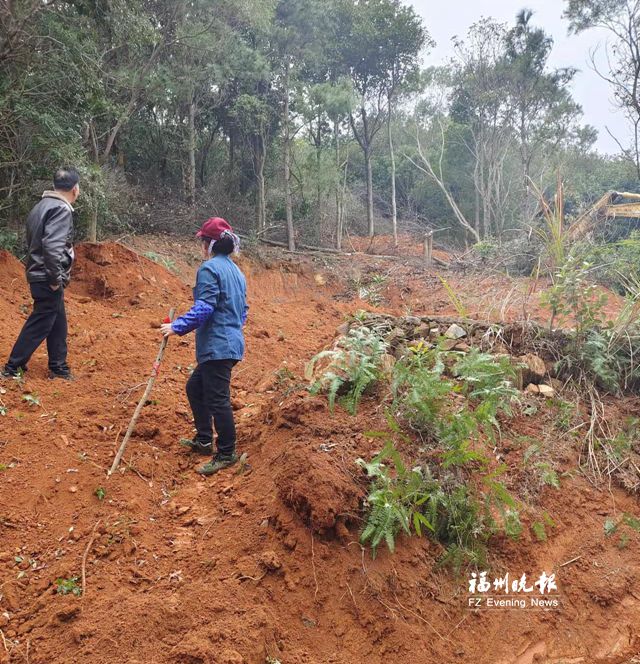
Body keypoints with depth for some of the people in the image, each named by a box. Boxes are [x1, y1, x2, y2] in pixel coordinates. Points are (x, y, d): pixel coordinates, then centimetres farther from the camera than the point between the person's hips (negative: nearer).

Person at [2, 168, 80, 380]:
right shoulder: (61, 209, -17)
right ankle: (12, 367, 7)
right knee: (40, 324, -1)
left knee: (58, 322, 15)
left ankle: (58, 367, 22)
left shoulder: (43, 205, 14)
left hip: (39, 275, 10)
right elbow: (52, 247, -28)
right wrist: (56, 279, -20)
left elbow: (33, 241, 18)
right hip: (48, 280, -10)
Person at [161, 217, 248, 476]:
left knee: (217, 398, -2)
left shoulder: (209, 268, -11)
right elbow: (242, 311, 20)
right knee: (195, 387, 22)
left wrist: (177, 326, -15)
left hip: (217, 346, -10)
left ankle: (227, 454, 8)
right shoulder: (236, 270, 15)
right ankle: (204, 440, 30)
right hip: (231, 342, 10)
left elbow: (204, 308, -20)